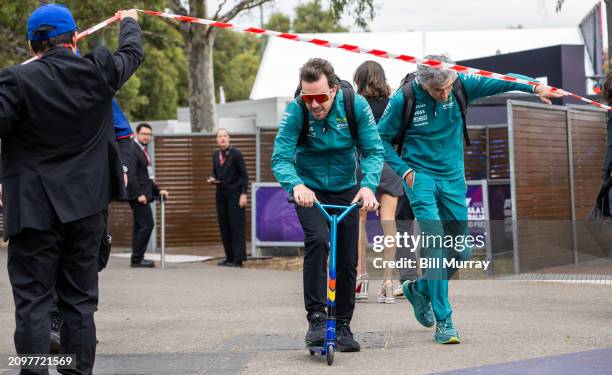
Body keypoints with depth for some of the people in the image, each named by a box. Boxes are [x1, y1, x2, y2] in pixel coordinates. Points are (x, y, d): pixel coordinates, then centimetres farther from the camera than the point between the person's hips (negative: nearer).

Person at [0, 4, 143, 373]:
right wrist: (129, 22, 38)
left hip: (35, 207, -3)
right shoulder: (98, 72, -1)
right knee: (80, 299, 10)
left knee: (32, 300, 1)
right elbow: (133, 53, 18)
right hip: (85, 205, 3)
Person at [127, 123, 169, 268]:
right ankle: (137, 259, -8)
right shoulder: (132, 150, -11)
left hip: (143, 195, 10)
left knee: (139, 226, 11)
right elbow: (131, 174, -19)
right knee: (147, 225, -13)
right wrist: (138, 194, -23)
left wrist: (157, 191, 19)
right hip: (138, 195, -10)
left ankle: (137, 258, 16)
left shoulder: (143, 151, 20)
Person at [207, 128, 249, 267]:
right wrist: (212, 179, 0)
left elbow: (244, 175, -6)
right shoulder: (215, 155, 11)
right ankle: (229, 257, 11)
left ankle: (238, 259, -4)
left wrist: (243, 194, -14)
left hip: (234, 194, -6)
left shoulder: (236, 154, -5)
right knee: (224, 227, 5)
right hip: (221, 194, 6)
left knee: (236, 227, -6)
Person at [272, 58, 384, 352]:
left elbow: (374, 151, -17)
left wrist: (368, 185, -36)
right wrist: (295, 185, -47)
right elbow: (280, 158, -26)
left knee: (348, 259, 3)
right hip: (310, 191, -2)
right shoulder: (295, 111, -22)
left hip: (345, 190, 3)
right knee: (317, 240, -28)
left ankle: (343, 325, 18)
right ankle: (316, 318, -23)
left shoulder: (356, 105, -18)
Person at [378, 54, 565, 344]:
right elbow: (381, 138, -4)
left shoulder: (461, 86, -7)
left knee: (461, 252, 7)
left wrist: (534, 87, -25)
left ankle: (421, 290, 33)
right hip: (420, 177, -4)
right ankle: (443, 321, -11)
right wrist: (404, 170, -11)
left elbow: (497, 83, -12)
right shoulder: (404, 99, -14)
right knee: (436, 245, -16)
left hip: (453, 178, 4)